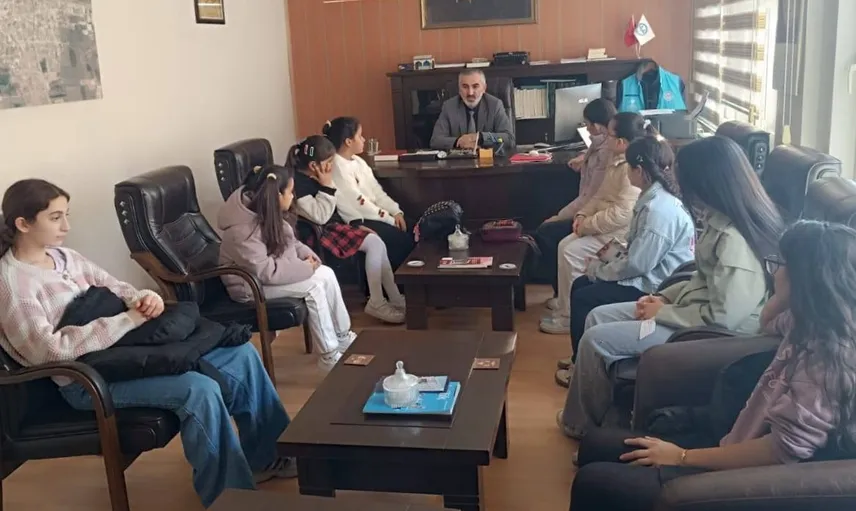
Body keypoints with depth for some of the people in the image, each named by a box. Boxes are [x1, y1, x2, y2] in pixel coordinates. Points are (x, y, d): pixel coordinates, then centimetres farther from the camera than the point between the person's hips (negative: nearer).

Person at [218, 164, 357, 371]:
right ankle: (329, 356, -12)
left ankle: (343, 337, 4)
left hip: (268, 271, 9)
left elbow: (288, 241, 13)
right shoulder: (243, 230, -30)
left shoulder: (268, 213, -2)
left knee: (327, 274, -7)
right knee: (313, 288, -22)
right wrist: (304, 267, -23)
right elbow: (265, 271, -31)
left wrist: (306, 253, -5)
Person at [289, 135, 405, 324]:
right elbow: (320, 217, -24)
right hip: (320, 234, -9)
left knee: (376, 243, -3)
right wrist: (327, 186, -20)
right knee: (374, 243, -17)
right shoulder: (298, 182, -20)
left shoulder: (313, 178, 9)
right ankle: (377, 303, -7)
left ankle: (396, 299, 2)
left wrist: (356, 225, 12)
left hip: (334, 225, 9)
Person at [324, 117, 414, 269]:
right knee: (404, 240, -20)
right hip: (358, 221, -9)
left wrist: (396, 212, -4)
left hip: (372, 214, 9)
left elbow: (377, 191, 10)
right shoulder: (337, 168, -15)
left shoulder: (358, 161, 12)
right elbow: (359, 204, -18)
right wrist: (390, 219, -15)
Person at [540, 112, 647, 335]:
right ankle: (564, 304, 16)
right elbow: (600, 195, 17)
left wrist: (587, 225, -19)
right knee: (565, 245, 6)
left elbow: (622, 214, -30)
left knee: (572, 253, -16)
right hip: (604, 227, 10)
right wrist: (583, 215, 0)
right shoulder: (617, 159, 8)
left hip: (619, 233, -10)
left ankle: (569, 316, -5)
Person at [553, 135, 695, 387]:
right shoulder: (655, 197, 7)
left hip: (654, 289, -10)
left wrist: (599, 269, -10)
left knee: (583, 299, -6)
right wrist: (609, 260, 3)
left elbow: (636, 264, -25)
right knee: (579, 285, 12)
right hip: (648, 276, 10)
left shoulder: (659, 209, -26)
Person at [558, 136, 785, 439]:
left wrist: (662, 312, -15)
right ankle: (585, 414, 20)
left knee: (596, 340, -9)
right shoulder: (722, 221, 2)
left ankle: (583, 425, 16)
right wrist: (664, 297, 3)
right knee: (597, 317, 8)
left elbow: (722, 317, -27)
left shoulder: (735, 239, -28)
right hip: (692, 309, 10)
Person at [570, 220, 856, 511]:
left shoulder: (829, 355, -24)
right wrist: (786, 291, 10)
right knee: (596, 447, 7)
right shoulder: (811, 325, 6)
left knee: (593, 482, -16)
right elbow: (768, 323, 31)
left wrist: (683, 456, -18)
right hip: (735, 448, 10)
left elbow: (785, 449, -27)